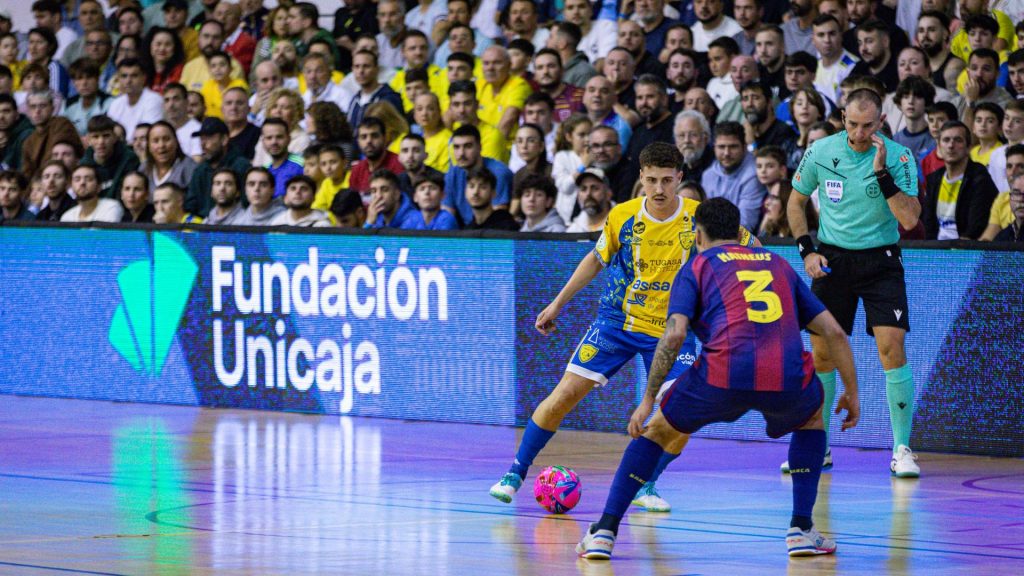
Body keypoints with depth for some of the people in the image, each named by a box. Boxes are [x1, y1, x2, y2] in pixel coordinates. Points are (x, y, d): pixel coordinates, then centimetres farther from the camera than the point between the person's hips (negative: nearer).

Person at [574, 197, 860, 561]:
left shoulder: (697, 267, 19)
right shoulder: (778, 265, 29)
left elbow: (674, 334, 3)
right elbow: (834, 332, 24)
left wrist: (648, 400, 5)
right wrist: (851, 393, 32)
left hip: (724, 377, -2)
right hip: (787, 379, 2)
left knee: (659, 429, 24)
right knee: (812, 414, 36)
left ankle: (605, 531, 16)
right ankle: (802, 529, 26)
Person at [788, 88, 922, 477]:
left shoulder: (899, 157, -11)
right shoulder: (821, 152, -4)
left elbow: (910, 219, -20)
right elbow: (797, 201, 11)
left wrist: (882, 172, -26)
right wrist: (806, 249, -1)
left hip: (880, 259, -2)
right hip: (831, 259, 3)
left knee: (891, 346, -16)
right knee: (822, 353, 2)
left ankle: (901, 449, -9)